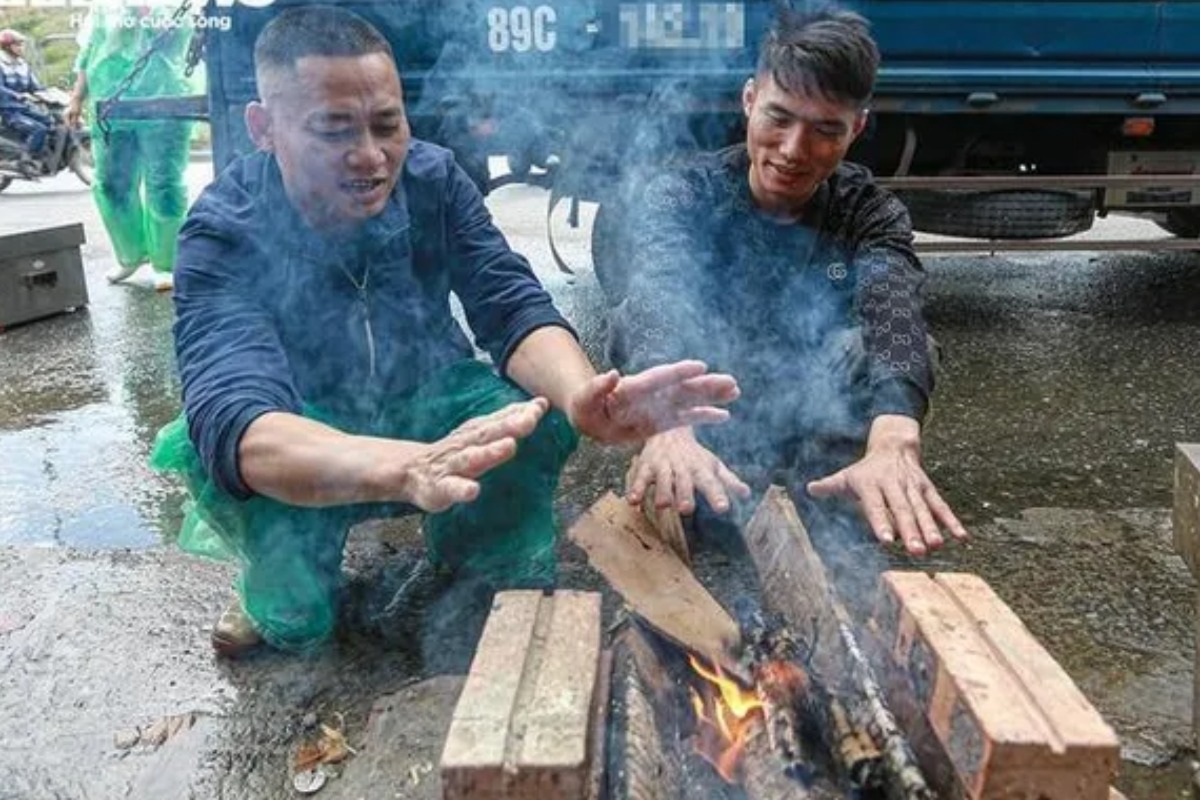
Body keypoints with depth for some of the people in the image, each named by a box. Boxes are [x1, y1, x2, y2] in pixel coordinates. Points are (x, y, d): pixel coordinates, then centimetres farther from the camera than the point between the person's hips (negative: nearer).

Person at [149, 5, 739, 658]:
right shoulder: (224, 234, -26)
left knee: (539, 414, -25)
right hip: (304, 441, -2)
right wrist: (408, 467, -62)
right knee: (236, 467, -34)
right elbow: (234, 422, -41)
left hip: (424, 408, 3)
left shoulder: (434, 179, -15)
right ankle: (284, 603, -1)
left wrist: (583, 395, -48)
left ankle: (488, 570, 5)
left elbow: (511, 305, -24)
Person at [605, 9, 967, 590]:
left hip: (813, 430, 1)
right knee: (638, 315, -28)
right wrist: (668, 427, -57)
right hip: (702, 421, -1)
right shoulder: (680, 195, -14)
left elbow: (895, 317, -32)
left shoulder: (870, 214, -10)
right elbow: (653, 308, -36)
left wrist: (894, 439, -54)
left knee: (864, 350, -28)